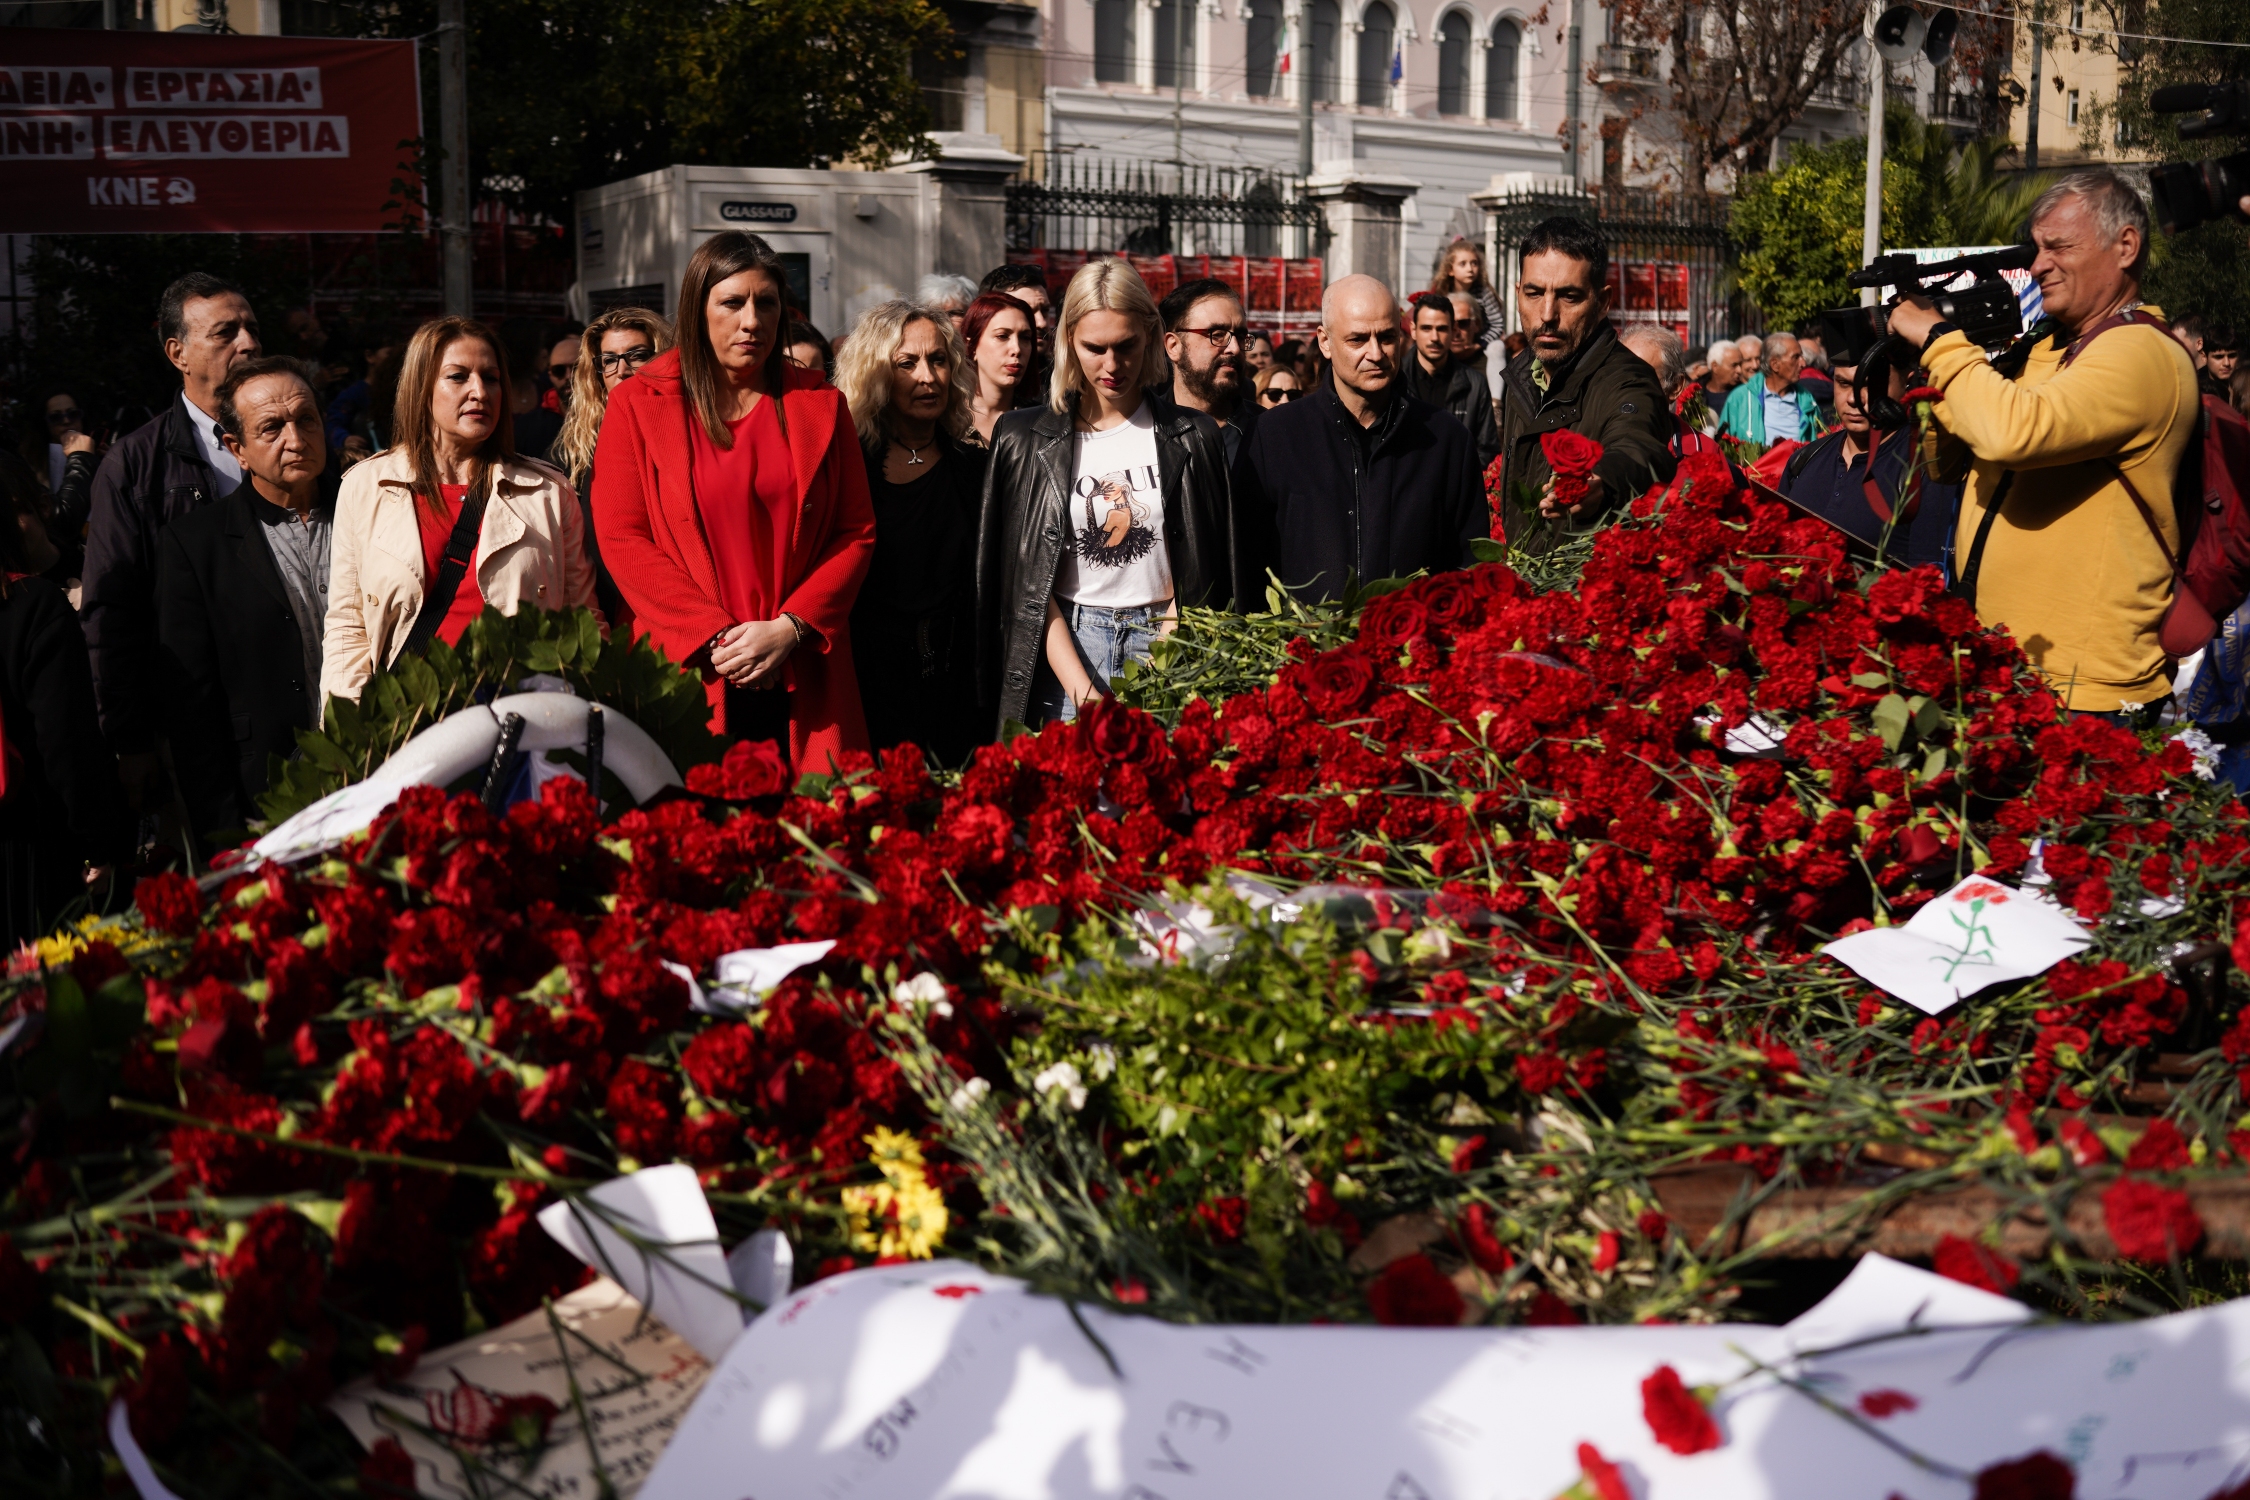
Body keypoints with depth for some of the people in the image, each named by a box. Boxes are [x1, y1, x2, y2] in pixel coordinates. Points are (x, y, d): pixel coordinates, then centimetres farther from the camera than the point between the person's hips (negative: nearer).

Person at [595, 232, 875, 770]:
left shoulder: (820, 406, 11)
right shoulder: (638, 406, 5)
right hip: (686, 676, -1)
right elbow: (622, 539, -2)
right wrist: (716, 638, -11)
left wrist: (790, 629, -9)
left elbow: (856, 533, 6)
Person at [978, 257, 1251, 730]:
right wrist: (1082, 689, -13)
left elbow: (1199, 580, 3)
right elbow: (1029, 583, -1)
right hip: (1064, 647, 0)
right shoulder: (1024, 441, 4)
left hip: (1165, 642, 0)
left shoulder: (1192, 437, 5)